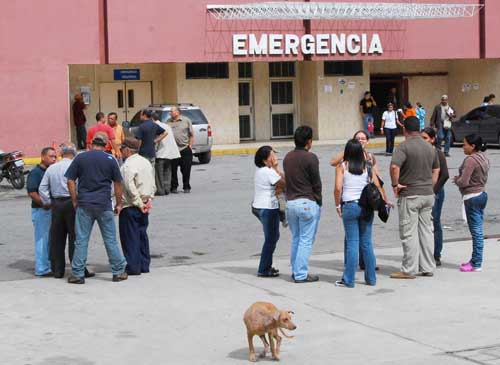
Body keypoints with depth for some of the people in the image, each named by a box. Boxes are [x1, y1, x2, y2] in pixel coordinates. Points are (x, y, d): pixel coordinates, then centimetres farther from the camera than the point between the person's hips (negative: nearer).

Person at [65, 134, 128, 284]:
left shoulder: (80, 158, 2)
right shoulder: (110, 159, 2)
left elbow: (70, 181, 1)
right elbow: (117, 183, 4)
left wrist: (75, 201, 9)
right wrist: (119, 204, 13)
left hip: (84, 204, 0)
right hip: (104, 204, 0)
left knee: (81, 240, 3)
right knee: (110, 239, 8)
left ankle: (77, 274, 5)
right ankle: (118, 271, 12)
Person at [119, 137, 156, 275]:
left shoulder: (128, 165, -17)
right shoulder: (146, 162, 10)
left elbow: (130, 187, -22)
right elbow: (152, 185, 12)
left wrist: (139, 203, -16)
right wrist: (148, 200, 7)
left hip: (130, 207, -8)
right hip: (143, 207, 8)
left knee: (130, 237, 0)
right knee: (142, 235, 14)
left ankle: (133, 267, 2)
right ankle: (144, 265, 18)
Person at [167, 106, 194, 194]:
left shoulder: (186, 121, 5)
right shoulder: (168, 122, 9)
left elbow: (191, 135, 6)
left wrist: (190, 146, -2)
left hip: (185, 149, -1)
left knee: (186, 170, 2)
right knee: (173, 170, 2)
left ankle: (186, 187, 12)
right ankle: (173, 187, 11)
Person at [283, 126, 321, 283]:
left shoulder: (287, 157, 9)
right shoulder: (310, 158, -12)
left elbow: (287, 179, 11)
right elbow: (316, 183, -8)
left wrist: (290, 197, 14)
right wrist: (318, 201, 3)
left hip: (290, 202, 7)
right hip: (307, 203, -7)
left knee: (295, 239, 16)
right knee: (306, 240, -1)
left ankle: (295, 271, 21)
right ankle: (301, 274, -1)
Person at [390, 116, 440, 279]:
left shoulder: (404, 146, -13)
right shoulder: (429, 147, 10)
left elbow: (394, 166, -28)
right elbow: (436, 169, 19)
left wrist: (395, 184, -15)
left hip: (409, 195, -7)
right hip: (428, 195, 7)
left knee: (409, 233, -1)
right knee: (426, 231, 13)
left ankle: (409, 270, 2)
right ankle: (428, 267, 18)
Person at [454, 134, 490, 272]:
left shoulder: (470, 160, -19)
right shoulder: (483, 158, 11)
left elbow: (463, 182, -23)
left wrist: (456, 179, -1)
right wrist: (459, 178, 10)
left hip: (472, 197, -10)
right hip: (482, 194, 10)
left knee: (476, 231, -5)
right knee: (478, 230, 14)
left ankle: (476, 264, -1)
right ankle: (475, 260, 21)